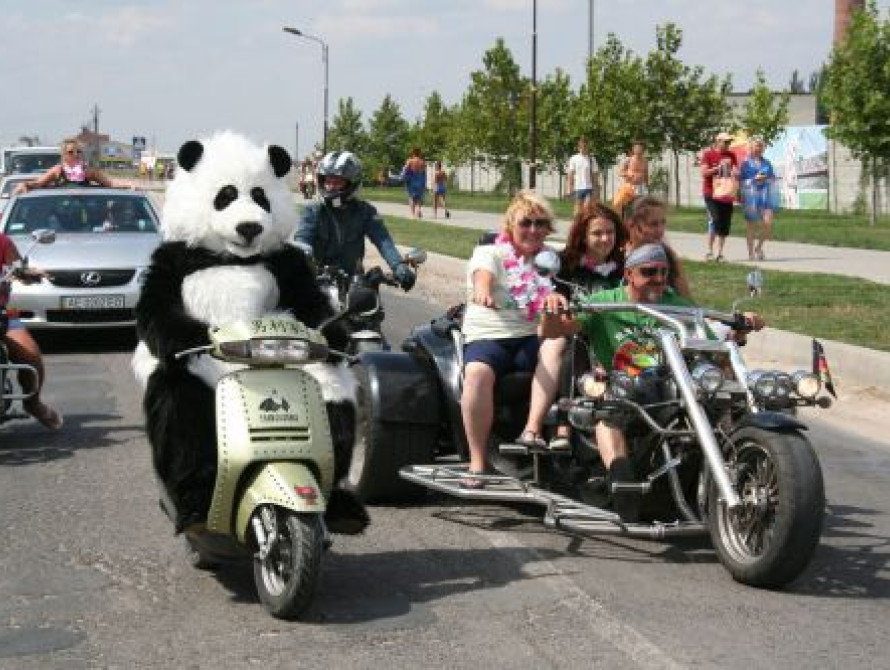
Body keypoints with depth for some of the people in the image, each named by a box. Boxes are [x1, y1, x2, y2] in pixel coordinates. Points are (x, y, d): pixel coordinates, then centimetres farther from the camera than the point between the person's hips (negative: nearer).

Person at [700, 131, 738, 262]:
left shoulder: (731, 155, 12)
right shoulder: (708, 154, -1)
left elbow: (736, 171, 16)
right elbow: (704, 173, -8)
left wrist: (735, 173, -7)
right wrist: (719, 167, -17)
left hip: (726, 194, 5)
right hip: (711, 193, -5)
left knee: (725, 224, 2)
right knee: (715, 220, -16)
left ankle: (720, 253, 9)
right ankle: (709, 251, -8)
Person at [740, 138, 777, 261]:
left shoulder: (766, 163, 14)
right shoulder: (746, 162, 2)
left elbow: (773, 178, 18)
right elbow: (741, 180, 0)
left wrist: (766, 179, -3)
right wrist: (754, 179, -12)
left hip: (765, 193, 3)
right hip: (751, 194, -3)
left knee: (768, 223, -9)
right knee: (751, 225, 2)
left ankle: (759, 247, 13)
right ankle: (751, 253, 13)